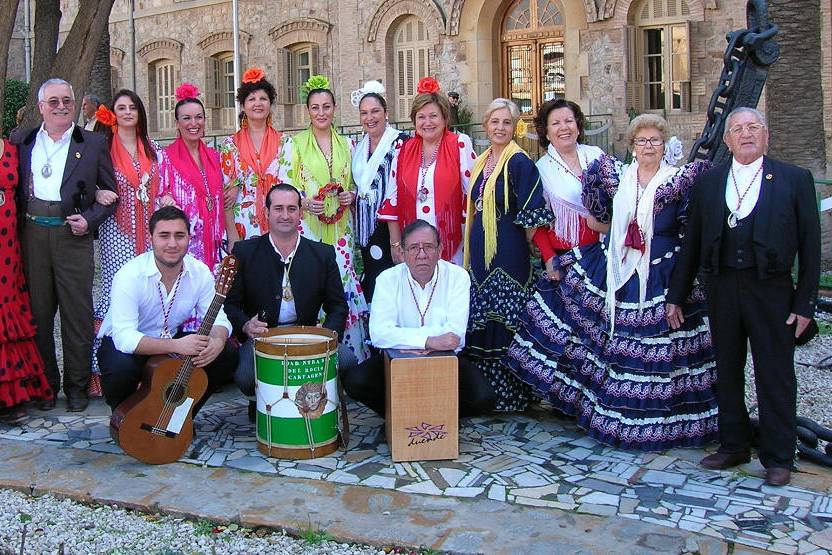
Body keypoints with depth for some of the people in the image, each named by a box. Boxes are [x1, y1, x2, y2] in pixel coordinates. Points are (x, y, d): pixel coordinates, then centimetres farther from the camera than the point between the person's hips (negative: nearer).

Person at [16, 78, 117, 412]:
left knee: (77, 312, 0)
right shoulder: (24, 142, 12)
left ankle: (76, 385, 12)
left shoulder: (93, 143, 5)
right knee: (39, 312, 8)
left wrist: (90, 219, -6)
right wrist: (21, 221, 2)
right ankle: (45, 382, 21)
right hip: (33, 236, 3)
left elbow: (111, 192, 7)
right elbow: (17, 188, 16)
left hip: (72, 236, -2)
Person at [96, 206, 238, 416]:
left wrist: (218, 340, -34)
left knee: (227, 354, -13)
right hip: (122, 343, -4)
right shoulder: (130, 275, -26)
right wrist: (176, 346, -45)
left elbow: (218, 318, -8)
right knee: (121, 367, -37)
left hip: (173, 340, 4)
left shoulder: (200, 272, -12)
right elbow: (124, 337, -33)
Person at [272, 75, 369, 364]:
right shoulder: (294, 144, 2)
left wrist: (351, 195, -1)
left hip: (340, 229, 3)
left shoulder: (346, 145, 13)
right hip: (307, 229, -3)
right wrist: (303, 202, -17)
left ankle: (349, 350, 9)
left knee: (343, 283, 0)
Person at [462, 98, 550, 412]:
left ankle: (510, 396, 12)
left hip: (508, 253, -8)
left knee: (505, 323, -1)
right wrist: (470, 251, 15)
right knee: (481, 323, 13)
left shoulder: (519, 161, -11)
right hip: (480, 251, 8)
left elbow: (532, 216, -15)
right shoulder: (481, 161, 13)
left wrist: (524, 246, -6)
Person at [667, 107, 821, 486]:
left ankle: (778, 458, 18)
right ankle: (733, 447, 28)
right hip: (721, 288, 3)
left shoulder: (795, 179, 1)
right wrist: (676, 295, 8)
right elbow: (692, 242, 10)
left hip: (771, 290, -3)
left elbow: (810, 243, 0)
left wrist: (805, 302, -6)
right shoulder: (708, 182, 8)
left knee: (776, 376, 4)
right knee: (727, 372, 12)